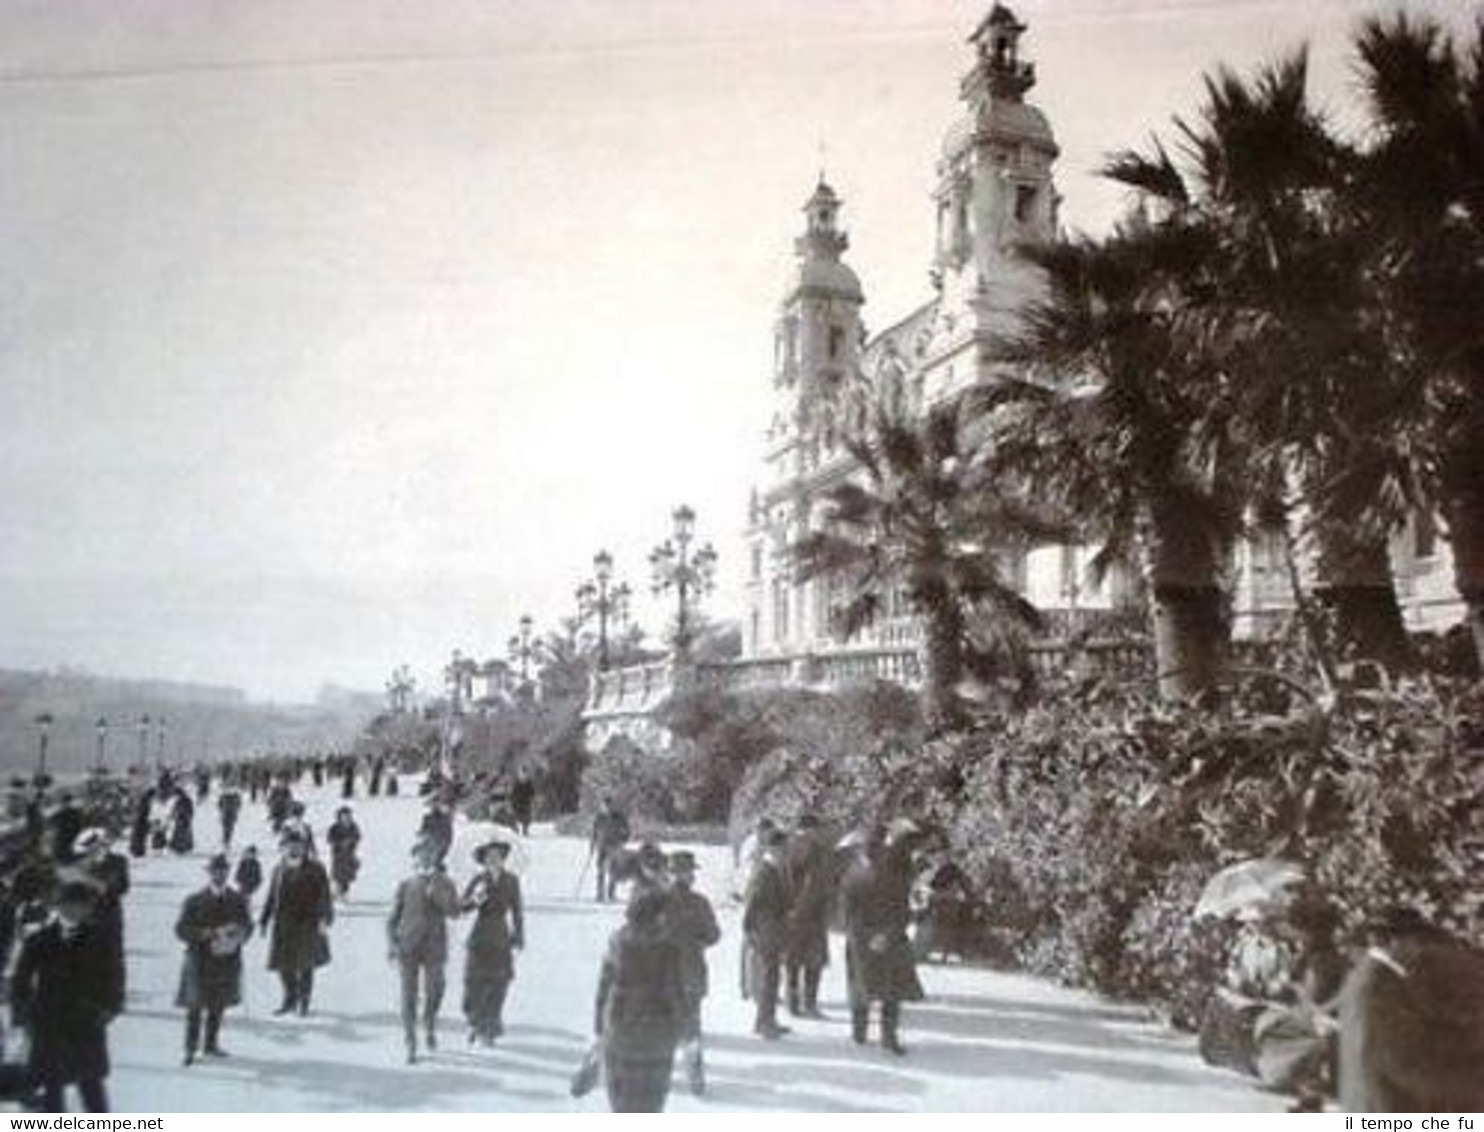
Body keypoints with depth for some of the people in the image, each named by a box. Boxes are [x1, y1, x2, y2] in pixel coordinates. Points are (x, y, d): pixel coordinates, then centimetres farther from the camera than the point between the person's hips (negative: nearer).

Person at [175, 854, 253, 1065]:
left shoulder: (238, 900, 3)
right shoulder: (194, 901, -6)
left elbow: (248, 925, 8)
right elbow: (181, 929, -7)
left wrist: (238, 937, -14)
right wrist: (208, 934, -21)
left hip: (227, 961, 3)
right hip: (200, 962, -3)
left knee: (218, 1006, 13)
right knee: (196, 1006, -1)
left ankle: (211, 1044, 28)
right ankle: (191, 1048, 11)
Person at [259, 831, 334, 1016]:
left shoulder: (315, 869, -4)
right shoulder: (279, 870, 9)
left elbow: (324, 896, -9)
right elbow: (271, 898, 15)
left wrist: (324, 919, -18)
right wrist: (263, 921, 12)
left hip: (306, 924, -4)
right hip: (283, 925, 4)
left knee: (305, 964, 3)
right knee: (283, 963, 4)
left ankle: (304, 1001, 20)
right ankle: (290, 999, 24)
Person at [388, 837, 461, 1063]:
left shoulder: (444, 883, 7)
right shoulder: (406, 885, 8)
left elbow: (454, 911, -7)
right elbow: (393, 917, 10)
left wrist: (435, 892, -16)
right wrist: (391, 943, -3)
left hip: (434, 947, 0)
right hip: (408, 946, 0)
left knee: (434, 991, -5)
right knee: (409, 995, -2)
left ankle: (429, 1025, 27)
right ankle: (410, 1046, 8)